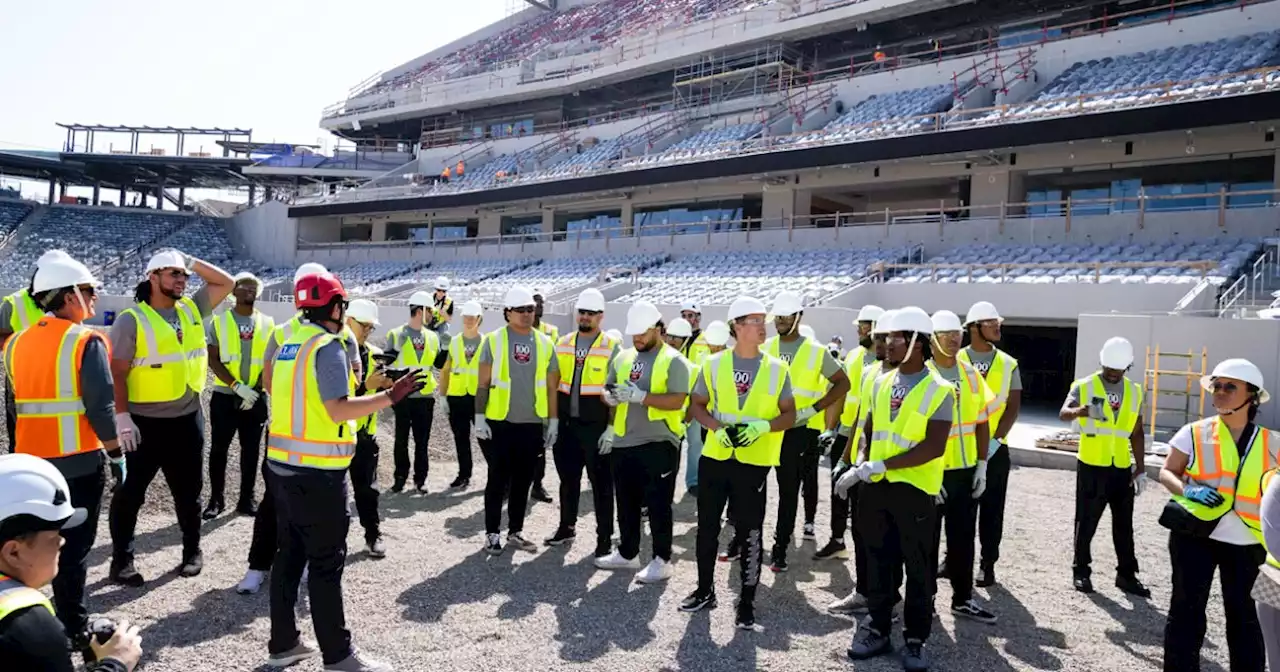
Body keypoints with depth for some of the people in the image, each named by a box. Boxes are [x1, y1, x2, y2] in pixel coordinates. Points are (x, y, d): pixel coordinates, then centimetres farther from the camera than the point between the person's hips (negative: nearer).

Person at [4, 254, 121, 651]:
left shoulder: (16, 343, 7)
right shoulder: (85, 342, -14)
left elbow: (14, 404, 12)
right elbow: (100, 407, -17)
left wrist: (21, 451, 19)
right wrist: (116, 454, -7)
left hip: (30, 461, 6)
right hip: (79, 461, -6)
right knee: (74, 546, 4)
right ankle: (73, 630, 12)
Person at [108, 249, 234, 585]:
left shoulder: (191, 309, 7)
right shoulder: (132, 320, -9)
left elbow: (227, 283, 11)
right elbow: (117, 372, -11)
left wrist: (192, 261, 2)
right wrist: (122, 418, -17)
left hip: (187, 418, 5)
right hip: (144, 422, -5)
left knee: (188, 490, 15)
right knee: (130, 492, 6)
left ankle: (192, 551, 28)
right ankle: (121, 560, 19)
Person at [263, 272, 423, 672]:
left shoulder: (289, 345, 11)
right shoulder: (328, 347, -15)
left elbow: (290, 399, 15)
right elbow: (338, 410, -21)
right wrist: (390, 397, -20)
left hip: (283, 465, 8)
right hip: (317, 472, -8)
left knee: (290, 554, 16)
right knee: (326, 563, 0)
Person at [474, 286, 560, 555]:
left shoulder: (545, 343, 5)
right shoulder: (494, 340, -3)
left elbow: (552, 387, 8)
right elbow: (483, 383, -2)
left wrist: (553, 422, 5)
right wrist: (480, 418, -7)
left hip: (532, 424, 3)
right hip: (500, 423, -3)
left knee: (523, 481, 11)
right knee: (498, 480, 3)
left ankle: (515, 532, 24)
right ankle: (492, 534, 15)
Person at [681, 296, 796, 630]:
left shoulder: (777, 368, -1)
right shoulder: (714, 364, 0)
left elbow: (789, 416, 3)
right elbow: (697, 406, 7)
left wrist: (763, 426, -16)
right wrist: (718, 428, -11)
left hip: (754, 462, -1)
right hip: (715, 457, 2)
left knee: (750, 533, 3)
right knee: (707, 527, 11)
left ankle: (747, 602, 18)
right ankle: (705, 590, 29)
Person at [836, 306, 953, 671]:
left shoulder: (939, 390, -9)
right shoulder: (880, 383, 9)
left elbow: (934, 447, -17)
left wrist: (883, 464, -21)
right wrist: (860, 465, -4)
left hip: (914, 489, -5)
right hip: (876, 488, 5)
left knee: (917, 567, 6)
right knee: (878, 561, 13)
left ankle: (915, 640, 20)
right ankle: (878, 630, 26)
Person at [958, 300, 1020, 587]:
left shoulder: (1008, 364, 3)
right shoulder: (956, 361, 0)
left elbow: (1013, 407, -1)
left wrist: (996, 439, -12)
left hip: (995, 449, 1)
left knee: (991, 509, 6)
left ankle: (987, 564, 17)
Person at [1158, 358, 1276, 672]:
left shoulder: (1271, 443, 2)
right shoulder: (1194, 433, -2)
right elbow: (1166, 473, 3)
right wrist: (1187, 490, -17)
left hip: (1246, 542, 1)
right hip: (1194, 535, -1)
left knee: (1243, 614, 13)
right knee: (1187, 609, 6)